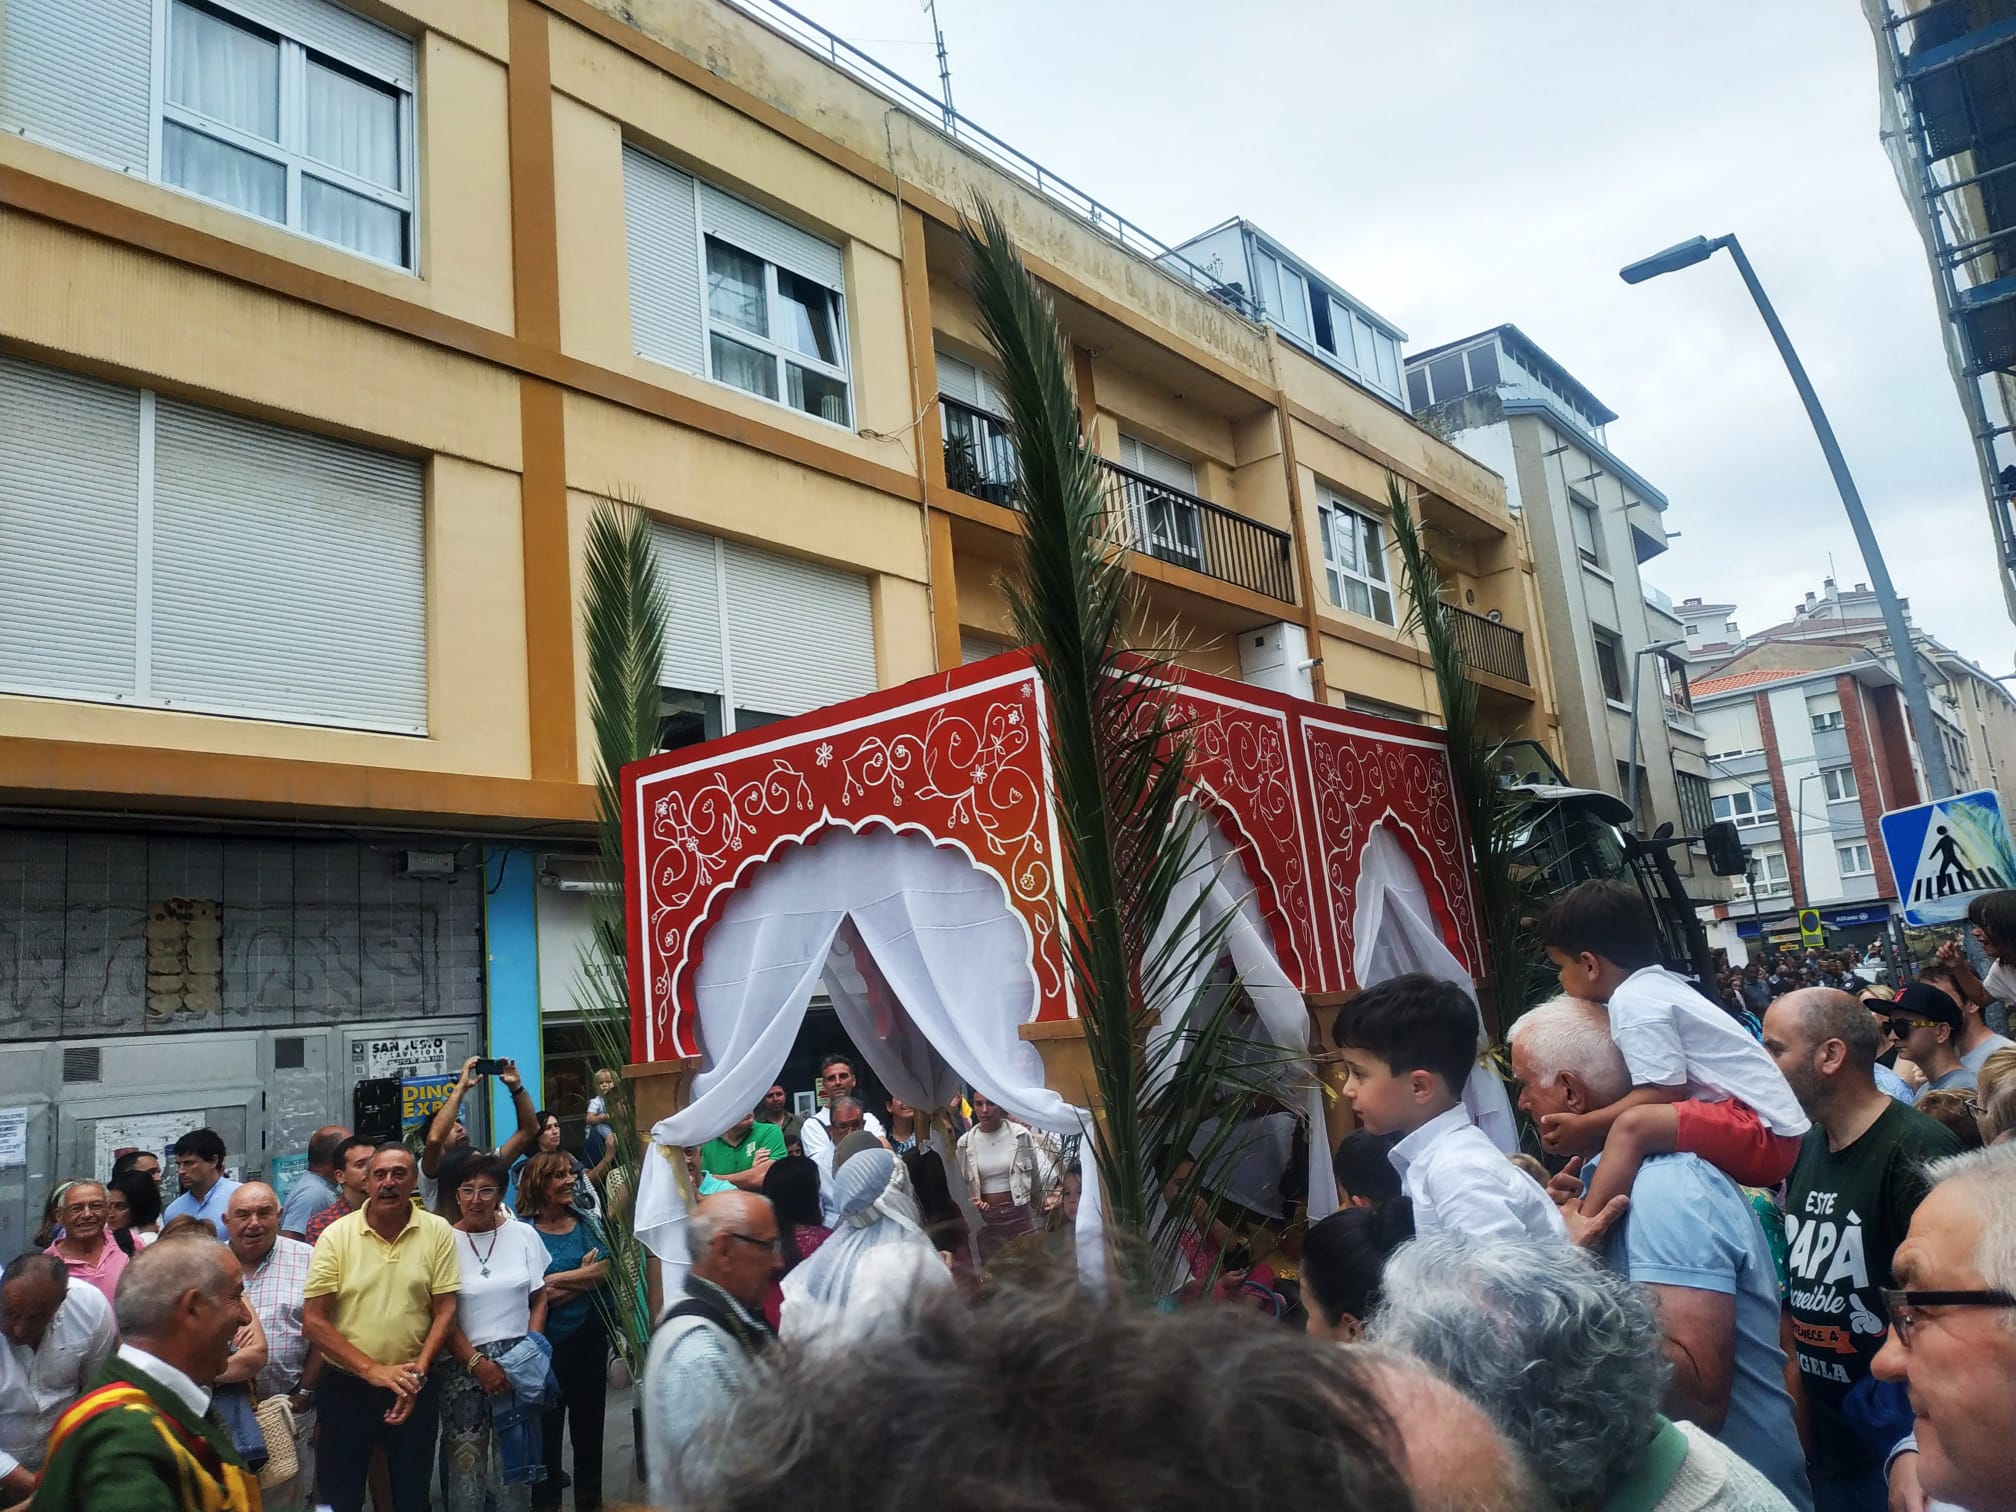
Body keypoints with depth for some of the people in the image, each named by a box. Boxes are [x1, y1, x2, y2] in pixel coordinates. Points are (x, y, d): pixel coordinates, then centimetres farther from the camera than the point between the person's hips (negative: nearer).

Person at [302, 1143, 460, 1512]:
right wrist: (372, 1370, -15)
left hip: (414, 1389, 1)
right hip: (345, 1388, -1)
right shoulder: (336, 1235, -7)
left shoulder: (438, 1231, -5)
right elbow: (313, 1321, -9)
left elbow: (445, 1310, -2)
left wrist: (417, 1373, -13)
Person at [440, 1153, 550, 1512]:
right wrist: (477, 1363, -10)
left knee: (516, 1457, 5)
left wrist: (530, 1352, -5)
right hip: (464, 1365, -2)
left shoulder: (523, 1234, 3)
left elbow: (539, 1299, 8)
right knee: (465, 1461, -1)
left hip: (519, 1362, 2)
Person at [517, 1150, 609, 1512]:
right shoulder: (523, 1231, -11)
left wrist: (559, 1281, -15)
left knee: (589, 1420, 14)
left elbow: (605, 1272, -7)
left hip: (589, 1336, 4)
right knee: (548, 1424, 11)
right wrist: (583, 1275, -14)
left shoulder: (588, 1221, 2)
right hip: (546, 1342, -4)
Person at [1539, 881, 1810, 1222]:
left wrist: (1584, 1127, -13)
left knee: (1632, 1126, -29)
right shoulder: (1655, 985, 14)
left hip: (1762, 1134, -11)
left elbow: (1663, 1092, -18)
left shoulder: (1633, 1000, -13)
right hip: (1761, 1130, 11)